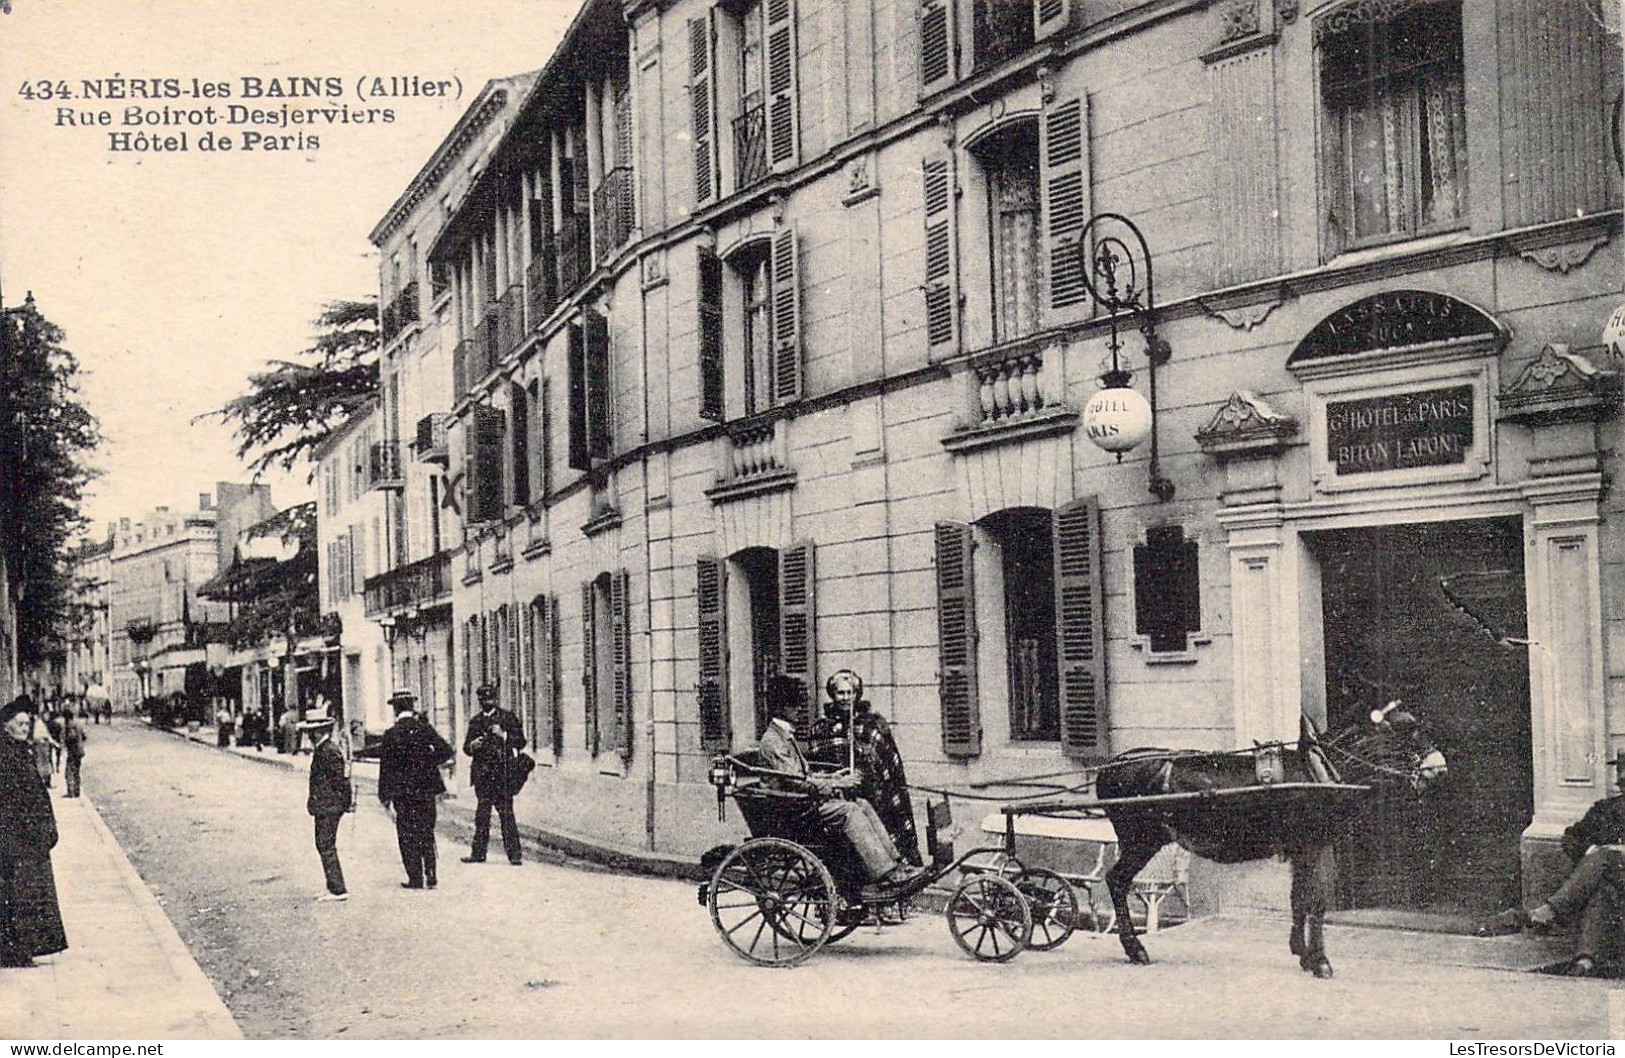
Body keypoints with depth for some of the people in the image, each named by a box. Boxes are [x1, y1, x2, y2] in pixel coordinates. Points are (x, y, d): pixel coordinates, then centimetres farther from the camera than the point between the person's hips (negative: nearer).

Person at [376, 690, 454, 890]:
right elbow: (447, 751, -7)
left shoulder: (391, 735, -8)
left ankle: (415, 878, 5)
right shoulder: (425, 729, -2)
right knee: (426, 834, 13)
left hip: (402, 793, -3)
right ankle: (430, 875, 8)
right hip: (426, 790, 3)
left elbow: (385, 767, -7)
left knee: (407, 836, 6)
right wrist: (429, 761, 9)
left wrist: (385, 796, -2)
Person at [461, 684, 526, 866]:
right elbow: (466, 747, 17)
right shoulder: (475, 721, 16)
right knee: (482, 813, 7)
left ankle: (513, 853, -5)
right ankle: (478, 852, 12)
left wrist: (503, 735, -14)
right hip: (482, 773, 4)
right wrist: (472, 745, -5)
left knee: (506, 813, -7)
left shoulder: (507, 718, 4)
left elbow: (521, 742, 0)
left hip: (502, 772, -4)